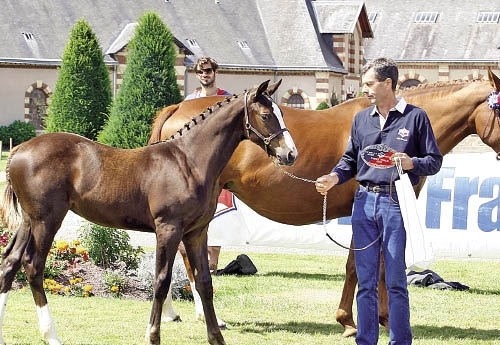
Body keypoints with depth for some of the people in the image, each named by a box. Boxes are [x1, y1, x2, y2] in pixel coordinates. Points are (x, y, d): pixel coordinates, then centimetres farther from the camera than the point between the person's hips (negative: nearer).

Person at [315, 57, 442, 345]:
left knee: (395, 281, -1)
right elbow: (350, 160, 17)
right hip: (365, 201, 5)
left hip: (396, 203, -4)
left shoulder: (415, 117, -1)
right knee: (366, 281, 8)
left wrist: (412, 163, -18)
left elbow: (435, 160, 1)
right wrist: (335, 177, -2)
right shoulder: (361, 119, 13)